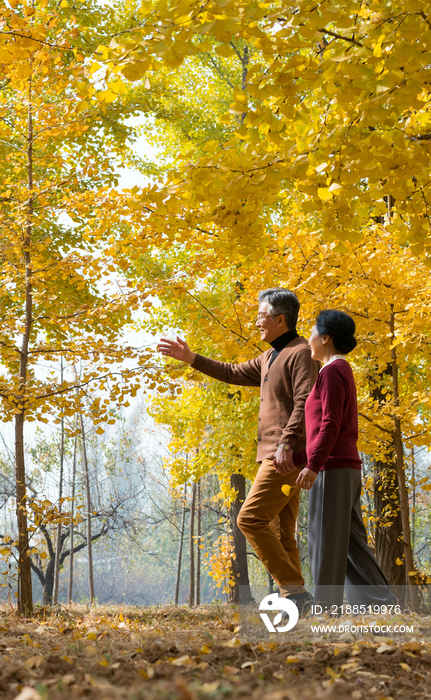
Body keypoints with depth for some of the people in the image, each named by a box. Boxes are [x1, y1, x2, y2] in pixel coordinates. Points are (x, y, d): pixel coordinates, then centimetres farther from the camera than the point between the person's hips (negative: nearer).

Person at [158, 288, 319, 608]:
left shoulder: (301, 353, -10)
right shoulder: (271, 357, 21)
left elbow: (305, 403, -21)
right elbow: (234, 373, 30)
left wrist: (287, 443, -29)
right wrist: (191, 358, 28)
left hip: (287, 457, -10)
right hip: (277, 458, 10)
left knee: (251, 518, -14)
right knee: (279, 531, 8)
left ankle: (293, 588, -12)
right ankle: (295, 596, 9)